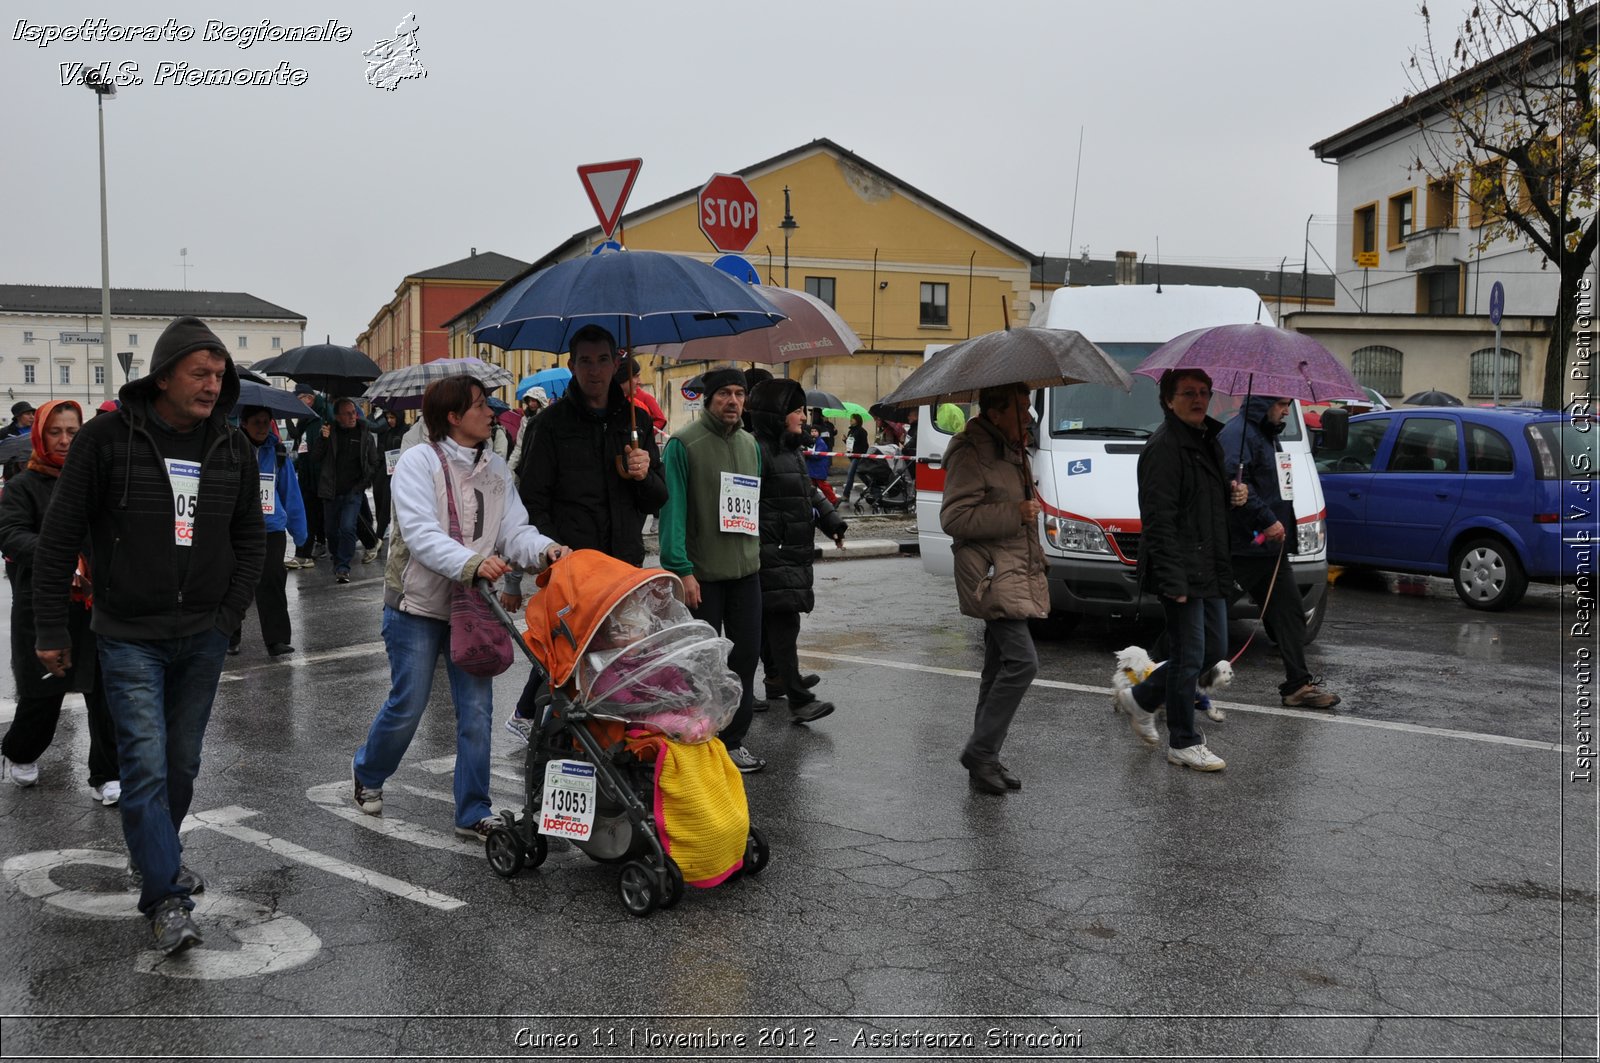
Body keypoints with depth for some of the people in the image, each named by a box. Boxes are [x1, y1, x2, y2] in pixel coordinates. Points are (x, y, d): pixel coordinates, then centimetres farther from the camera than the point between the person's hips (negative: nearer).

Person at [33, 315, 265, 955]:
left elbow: (250, 541, 12)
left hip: (202, 639, 4)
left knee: (183, 763, 14)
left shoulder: (232, 449, 3)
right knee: (146, 764, -9)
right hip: (130, 638, -4)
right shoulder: (106, 438, -9)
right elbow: (59, 540, -5)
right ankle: (166, 896, -1)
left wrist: (229, 616, 3)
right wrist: (51, 630, -4)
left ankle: (157, 853, 37)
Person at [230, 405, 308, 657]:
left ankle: (277, 639, -8)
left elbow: (291, 493, 9)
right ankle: (231, 637, 24)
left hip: (272, 529, 0)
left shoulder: (277, 452, 4)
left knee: (270, 582, -9)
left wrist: (298, 532, 8)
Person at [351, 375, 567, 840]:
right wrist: (472, 562, -37)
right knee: (407, 706, 5)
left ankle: (474, 814, 12)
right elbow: (421, 535, -22)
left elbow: (514, 531, 0)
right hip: (418, 606, -4)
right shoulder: (419, 461, -10)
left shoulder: (496, 468, 7)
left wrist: (544, 549, -23)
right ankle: (367, 773, 35)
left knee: (477, 711, 2)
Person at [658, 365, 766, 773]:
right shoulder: (684, 444, -8)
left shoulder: (749, 444, 12)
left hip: (745, 571, 6)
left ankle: (733, 740, 20)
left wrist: (755, 551, 15)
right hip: (701, 573, -6)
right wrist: (681, 569, -20)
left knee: (746, 656, 8)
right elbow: (673, 508, -14)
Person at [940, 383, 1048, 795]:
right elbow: (953, 518, -21)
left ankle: (984, 760, 21)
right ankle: (980, 753, -6)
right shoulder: (970, 453, -14)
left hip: (1014, 574, 10)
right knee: (1022, 661, -16)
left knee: (1000, 668, 12)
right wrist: (1015, 513, -21)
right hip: (992, 576, -10)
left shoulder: (1011, 451, 17)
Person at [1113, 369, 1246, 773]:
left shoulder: (1208, 440, 15)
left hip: (1210, 569, 10)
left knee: (1215, 652, 15)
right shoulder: (1164, 446, -15)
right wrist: (1173, 580, -23)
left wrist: (1232, 494, 6)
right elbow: (1159, 518, -20)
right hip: (1181, 571, -10)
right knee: (1191, 656, -2)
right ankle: (1183, 743, 12)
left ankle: (1139, 698, 30)